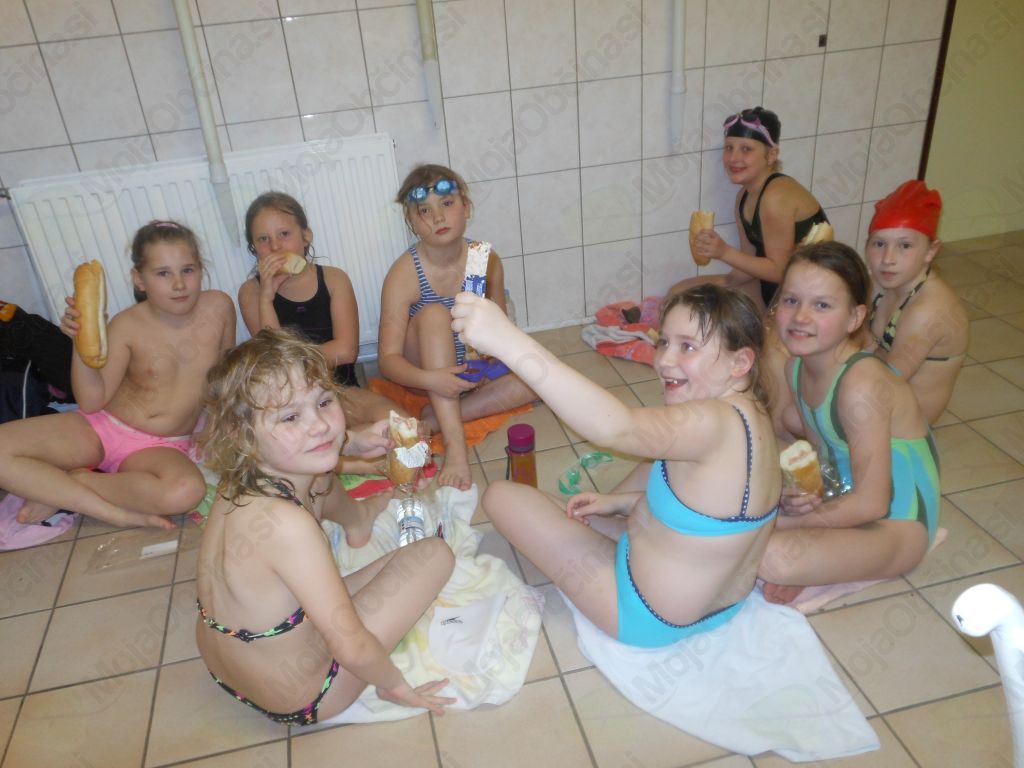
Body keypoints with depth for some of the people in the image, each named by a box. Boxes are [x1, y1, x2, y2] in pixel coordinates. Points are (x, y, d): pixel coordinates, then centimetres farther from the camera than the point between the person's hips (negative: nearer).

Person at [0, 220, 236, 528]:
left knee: (187, 490, -38)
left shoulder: (218, 307, -7)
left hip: (162, 447, 0)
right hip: (101, 427, 1)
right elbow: (92, 401, -9)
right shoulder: (128, 326, -10)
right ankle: (118, 513, -20)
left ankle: (65, 488, -15)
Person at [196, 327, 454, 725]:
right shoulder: (285, 523, -38)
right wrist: (393, 683, -12)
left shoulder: (242, 484, -12)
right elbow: (352, 649, -32)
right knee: (434, 554, -8)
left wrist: (352, 442, 0)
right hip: (301, 701, -7)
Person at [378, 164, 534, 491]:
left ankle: (433, 421, -23)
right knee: (434, 314, -32)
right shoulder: (403, 274, -20)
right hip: (425, 370, -4)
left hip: (472, 369, 4)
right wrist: (430, 379, -44)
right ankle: (455, 443, -38)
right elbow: (388, 359, -24)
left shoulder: (486, 259, -10)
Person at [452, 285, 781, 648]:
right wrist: (620, 502, 4)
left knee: (501, 494, -2)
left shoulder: (716, 424, -32)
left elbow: (615, 426, -49)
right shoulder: (751, 417, -3)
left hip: (651, 618, -9)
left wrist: (510, 342, -58)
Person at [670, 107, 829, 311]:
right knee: (679, 293, 4)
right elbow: (752, 261, 4)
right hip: (771, 287, 9)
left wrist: (725, 252, -28)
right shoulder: (744, 196, 4)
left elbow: (779, 270, -20)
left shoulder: (777, 196, -22)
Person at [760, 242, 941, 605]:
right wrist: (800, 494, -15)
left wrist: (776, 523, -18)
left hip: (895, 528, -8)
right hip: (846, 497, 8)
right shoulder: (797, 366, -5)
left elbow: (870, 504, -27)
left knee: (774, 556, -33)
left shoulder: (861, 386, -29)